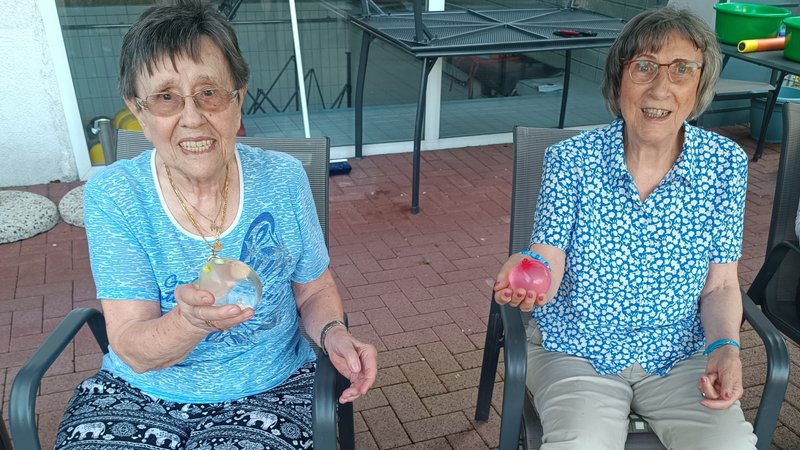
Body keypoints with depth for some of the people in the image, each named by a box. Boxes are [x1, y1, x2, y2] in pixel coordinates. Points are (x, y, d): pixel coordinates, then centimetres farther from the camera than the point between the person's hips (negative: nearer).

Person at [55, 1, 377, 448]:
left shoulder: (282, 178, -8)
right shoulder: (113, 195, -11)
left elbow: (315, 289, 4)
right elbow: (133, 352, -15)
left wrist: (333, 333, -17)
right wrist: (191, 320, -35)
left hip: (271, 390, 0)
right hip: (138, 394, 1)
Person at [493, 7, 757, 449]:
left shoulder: (724, 164, -5)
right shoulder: (570, 159, -11)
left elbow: (720, 286, 0)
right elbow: (549, 263, -14)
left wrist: (725, 347, -17)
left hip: (681, 358, 3)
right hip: (576, 353, -2)